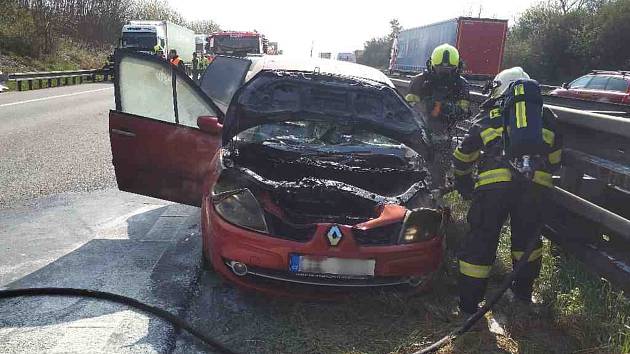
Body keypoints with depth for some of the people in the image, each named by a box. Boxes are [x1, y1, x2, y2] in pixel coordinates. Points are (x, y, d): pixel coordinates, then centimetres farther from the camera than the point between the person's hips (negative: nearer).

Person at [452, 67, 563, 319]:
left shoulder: (488, 115, 21)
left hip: (495, 183, -2)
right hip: (536, 184, 3)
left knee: (480, 242, 8)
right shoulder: (544, 116, 27)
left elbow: (463, 156, 25)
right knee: (527, 238, 24)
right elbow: (555, 158, 32)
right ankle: (524, 292, 42)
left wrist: (463, 183, 40)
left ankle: (468, 306, 16)